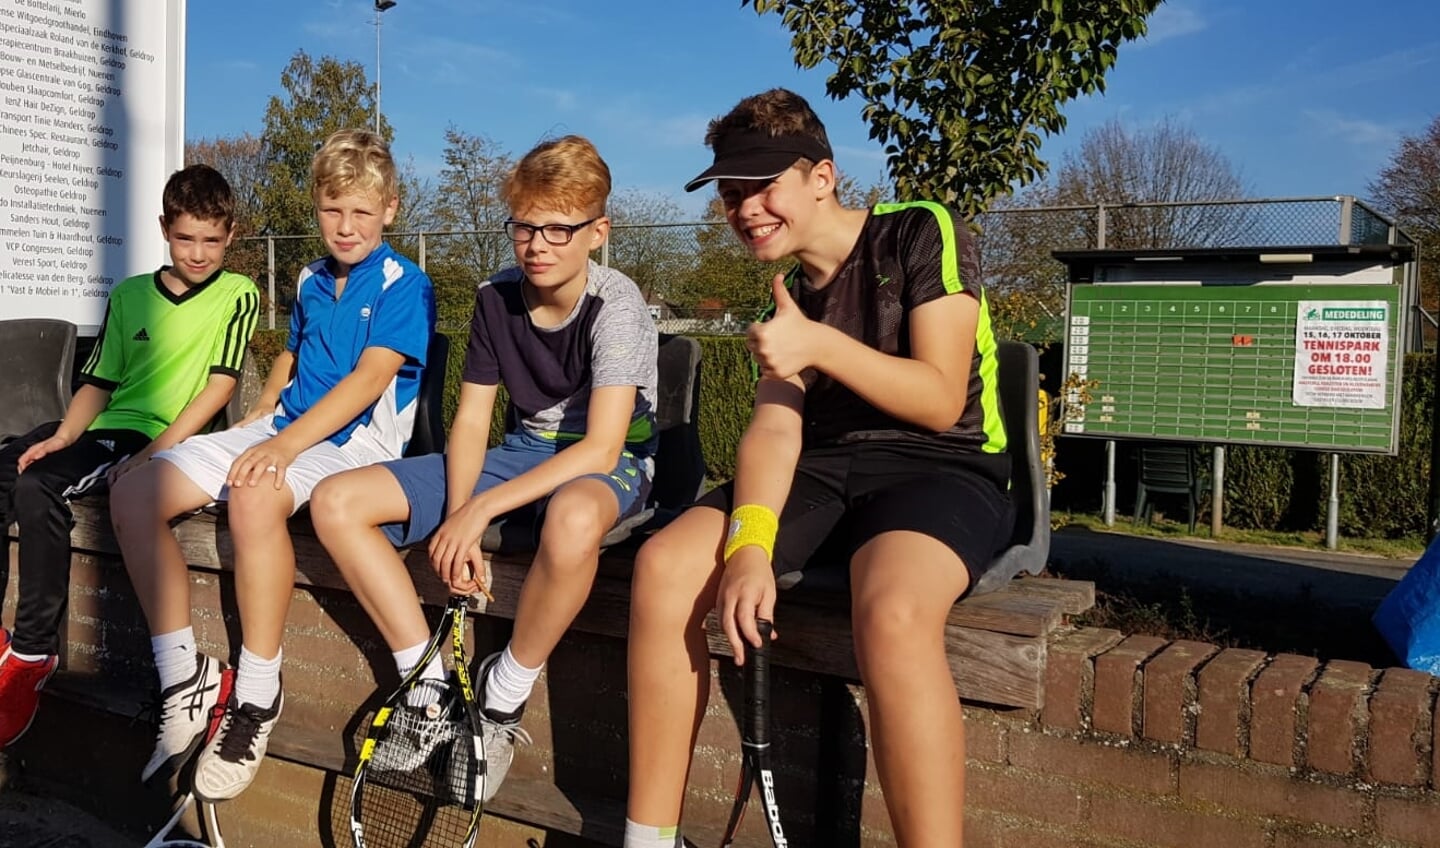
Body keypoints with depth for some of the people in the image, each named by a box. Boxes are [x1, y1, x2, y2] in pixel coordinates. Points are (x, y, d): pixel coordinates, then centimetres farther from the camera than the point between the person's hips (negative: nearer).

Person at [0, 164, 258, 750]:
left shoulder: (238, 295, 2)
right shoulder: (129, 295, 16)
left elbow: (220, 385, -6)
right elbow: (99, 382, 14)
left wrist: (157, 451, -16)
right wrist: (63, 435, -5)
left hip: (159, 436, -6)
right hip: (100, 427, 6)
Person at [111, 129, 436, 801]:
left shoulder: (404, 285, -6)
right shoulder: (311, 282, 18)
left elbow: (369, 378, -17)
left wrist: (283, 445, -27)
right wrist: (258, 418, 15)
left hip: (357, 439, -8)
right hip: (282, 426, 8)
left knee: (255, 496, -40)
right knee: (133, 495, -10)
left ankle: (257, 694, -24)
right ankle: (183, 680, -3)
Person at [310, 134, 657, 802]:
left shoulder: (616, 304, -18)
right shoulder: (496, 297, 0)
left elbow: (600, 447, -26)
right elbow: (471, 421, 0)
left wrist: (480, 508, -30)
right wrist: (455, 521, -18)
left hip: (606, 466, -6)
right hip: (520, 452, 6)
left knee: (572, 517, -47)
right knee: (337, 503, -9)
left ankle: (504, 696, -20)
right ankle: (430, 682, -4)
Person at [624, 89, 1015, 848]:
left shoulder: (922, 233, -3)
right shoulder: (787, 292, 14)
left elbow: (941, 401, -11)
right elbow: (775, 429, -2)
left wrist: (820, 344, -23)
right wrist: (750, 542, -19)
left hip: (942, 469, -5)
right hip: (822, 471, 5)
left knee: (891, 612, -39)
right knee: (664, 566, -18)